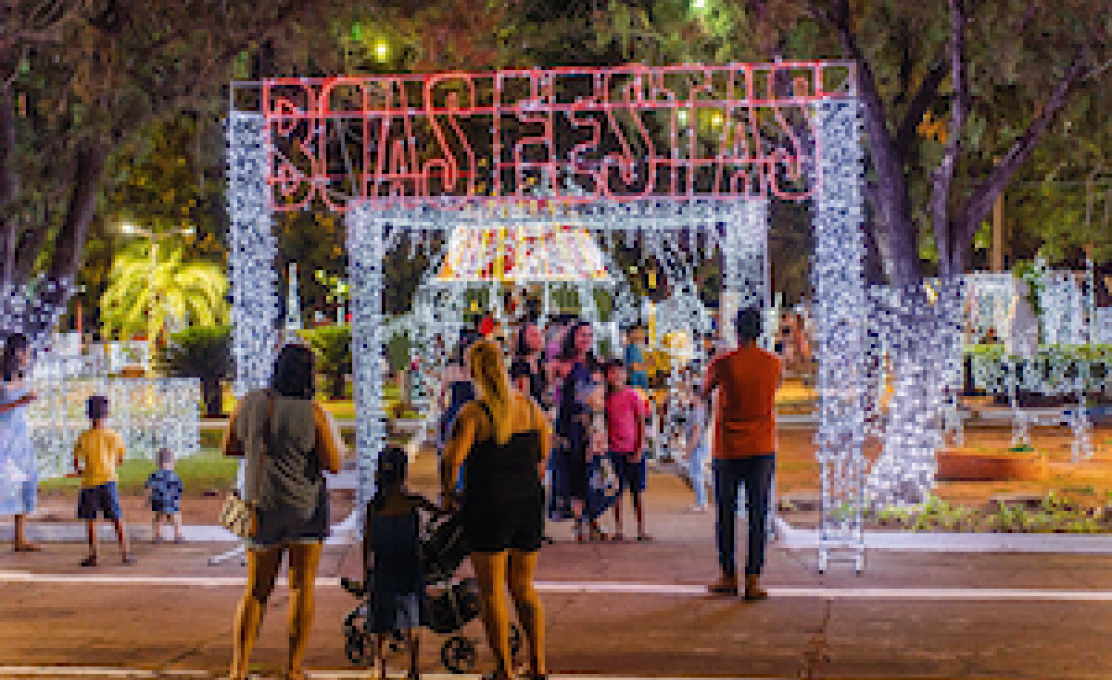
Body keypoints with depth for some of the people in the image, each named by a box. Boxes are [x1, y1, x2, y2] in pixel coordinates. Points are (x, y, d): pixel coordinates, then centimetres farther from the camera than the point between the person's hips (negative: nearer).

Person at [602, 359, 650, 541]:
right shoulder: (606, 397, 3)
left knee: (637, 492, 2)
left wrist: (640, 449, -8)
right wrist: (605, 444, 4)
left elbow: (642, 423, -2)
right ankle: (618, 530, 10)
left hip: (634, 450, -2)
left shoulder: (632, 395, -4)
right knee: (617, 492, 4)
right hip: (615, 451, 2)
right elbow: (605, 424, 11)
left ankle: (641, 531, 6)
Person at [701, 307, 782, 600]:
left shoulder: (723, 363, -8)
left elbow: (704, 392, 8)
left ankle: (728, 576, 14)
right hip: (762, 449, 1)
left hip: (727, 449, -1)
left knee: (726, 515, 10)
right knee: (758, 515, 2)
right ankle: (753, 580, -2)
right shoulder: (773, 364, -1)